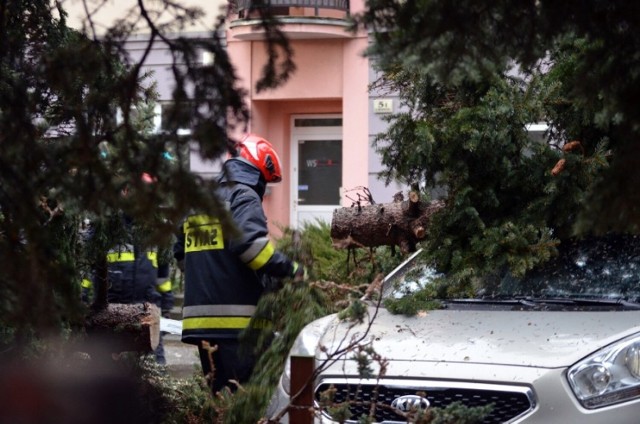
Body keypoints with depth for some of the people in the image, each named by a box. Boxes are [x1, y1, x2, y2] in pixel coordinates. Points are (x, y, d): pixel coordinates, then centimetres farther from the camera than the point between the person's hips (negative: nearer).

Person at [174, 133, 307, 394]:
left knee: (219, 392, 12)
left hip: (200, 316, 8)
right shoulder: (244, 197, -5)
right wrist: (292, 270, -13)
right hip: (236, 319, -8)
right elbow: (252, 244, -20)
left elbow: (181, 254, 26)